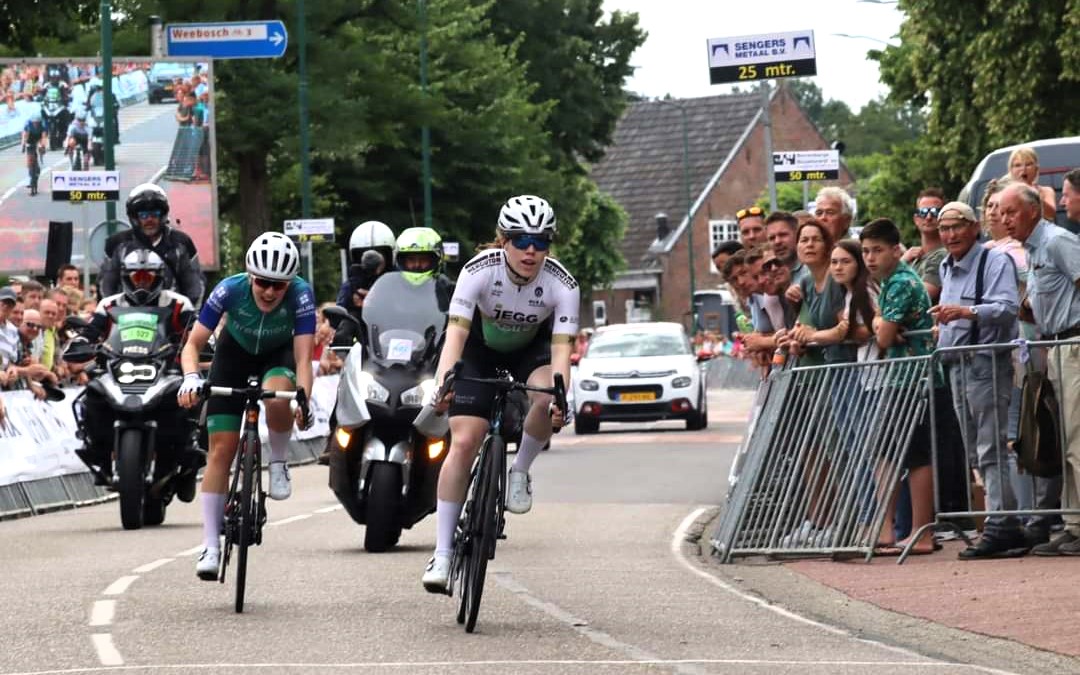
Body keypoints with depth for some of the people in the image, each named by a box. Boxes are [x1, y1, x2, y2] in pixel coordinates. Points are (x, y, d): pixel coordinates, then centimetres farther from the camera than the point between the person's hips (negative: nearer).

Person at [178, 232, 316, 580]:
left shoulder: (300, 294, -31)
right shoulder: (231, 289, -31)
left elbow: (303, 356, -35)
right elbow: (193, 344, -27)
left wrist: (304, 399, -51)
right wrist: (191, 378, -46)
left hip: (278, 354, -1)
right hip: (235, 352, 1)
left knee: (277, 396, -38)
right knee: (221, 449, -9)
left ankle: (278, 463, -7)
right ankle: (211, 546, -5)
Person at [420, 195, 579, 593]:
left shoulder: (561, 285, -27)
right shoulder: (480, 270, -29)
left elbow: (561, 349, -33)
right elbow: (456, 333, -36)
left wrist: (560, 397, -51)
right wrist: (443, 384, -52)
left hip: (531, 351, 1)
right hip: (480, 352, -1)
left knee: (547, 398, -34)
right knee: (463, 442, -15)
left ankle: (520, 471, -4)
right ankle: (442, 554, -10)